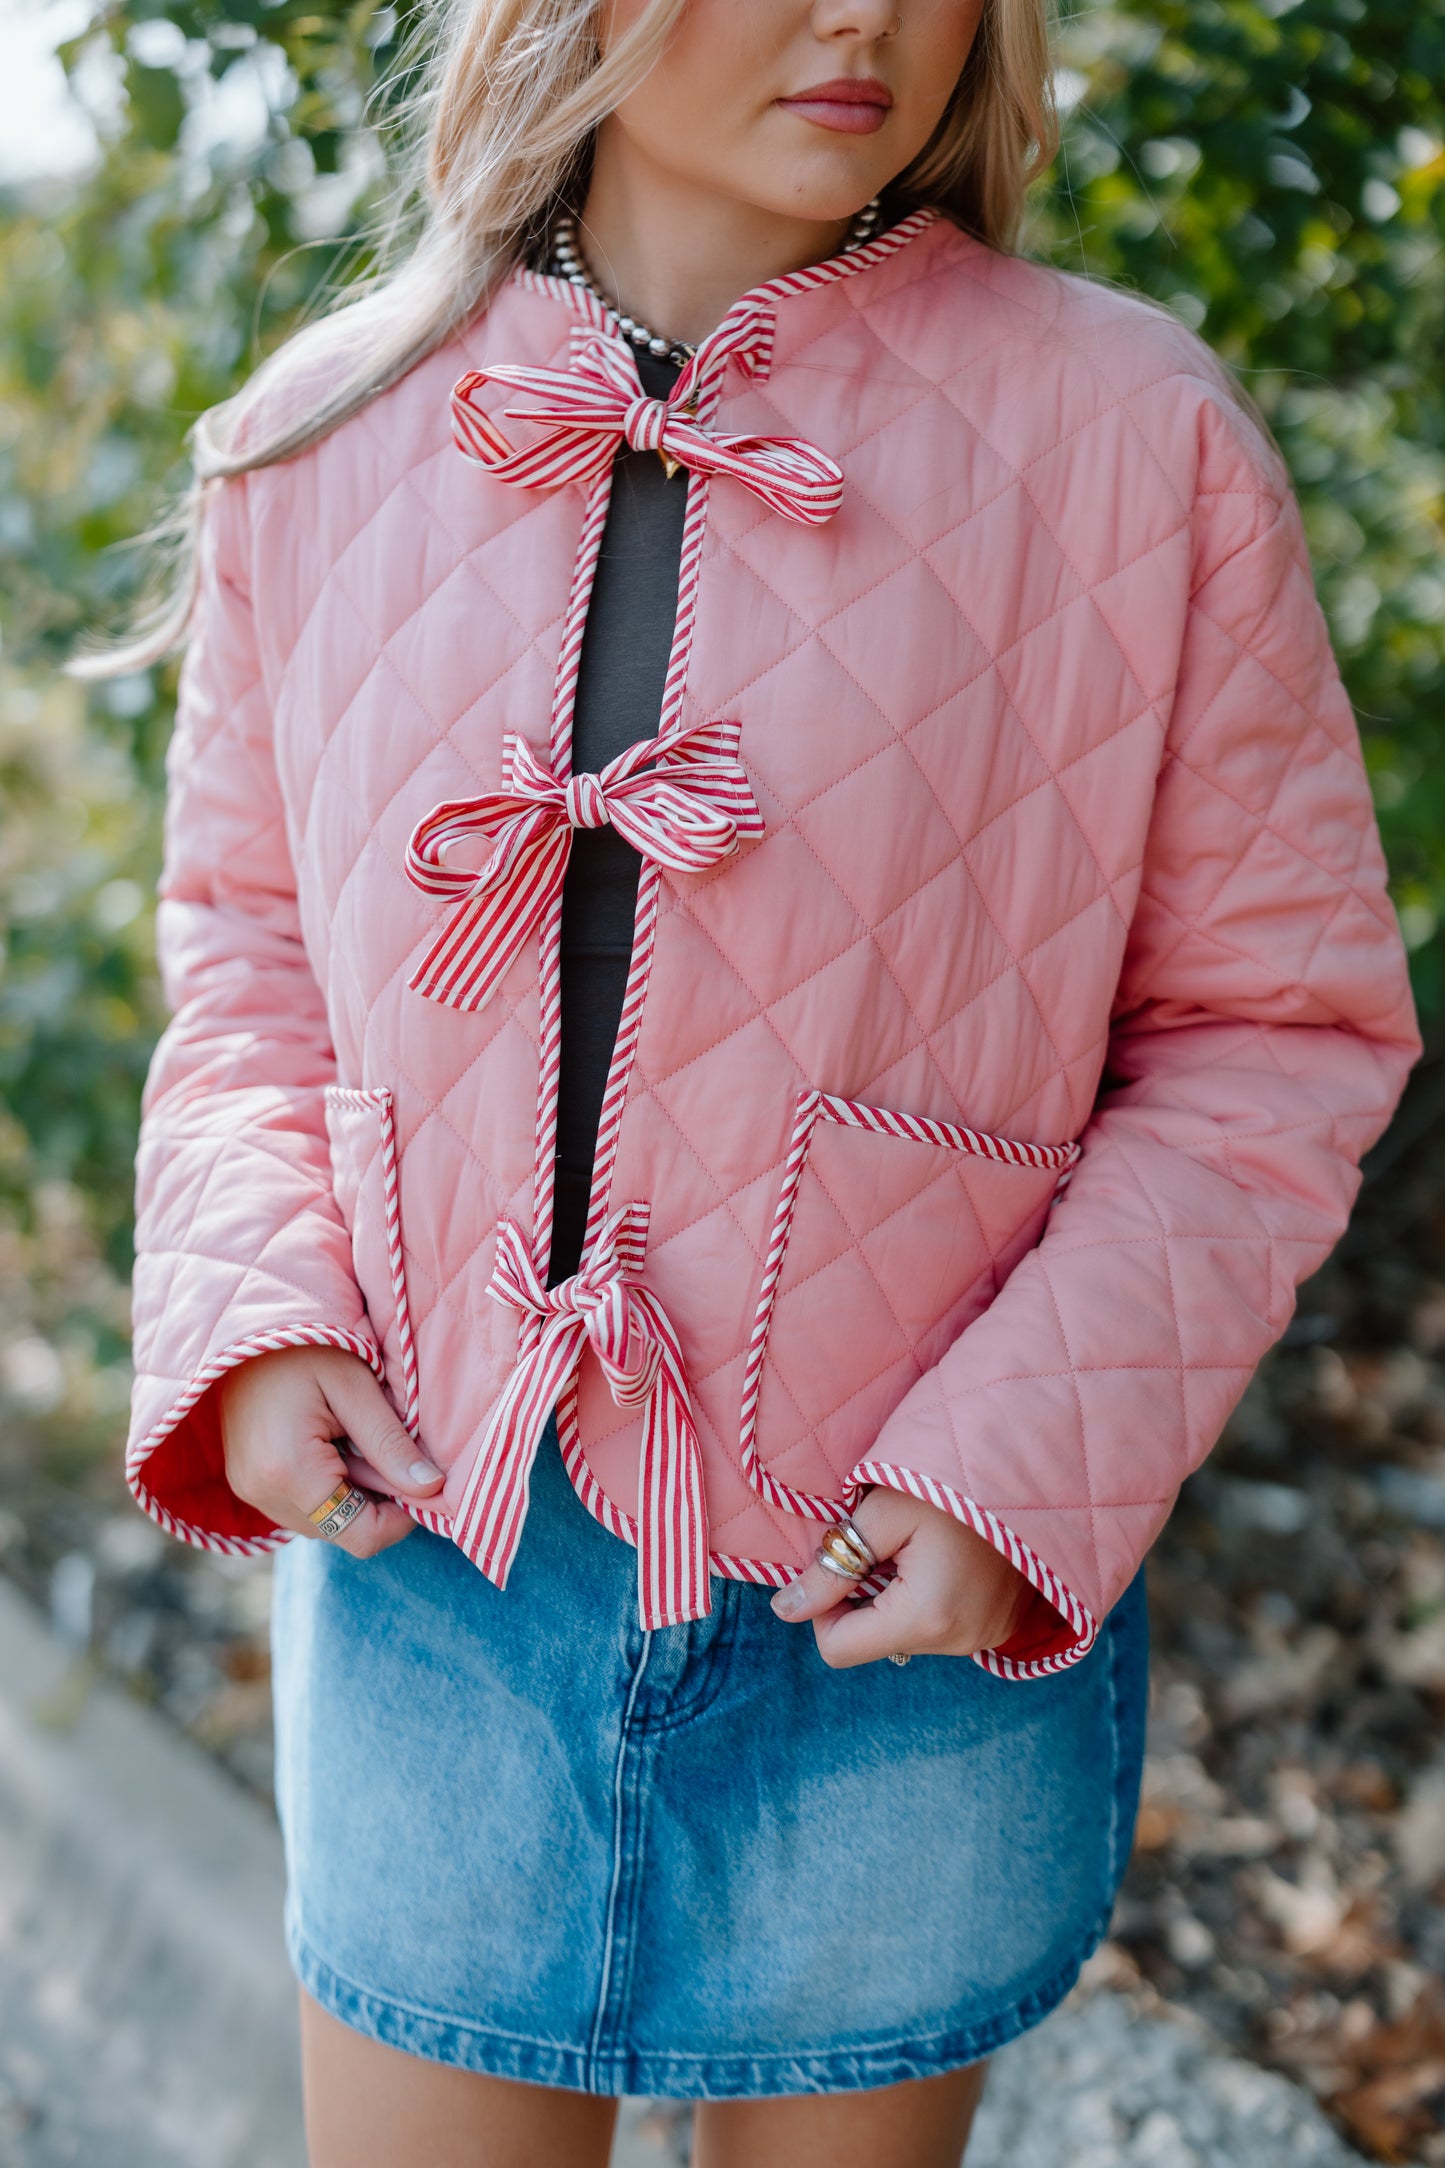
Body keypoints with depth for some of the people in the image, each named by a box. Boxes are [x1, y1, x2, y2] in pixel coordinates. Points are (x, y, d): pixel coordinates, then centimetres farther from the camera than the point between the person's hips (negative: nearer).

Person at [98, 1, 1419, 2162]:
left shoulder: (1137, 436, -8)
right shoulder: (322, 442, 0)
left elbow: (1278, 1024, -4)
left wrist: (1030, 1465, -14)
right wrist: (249, 1316, -5)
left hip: (906, 1606, -1)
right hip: (434, 1575, 2)